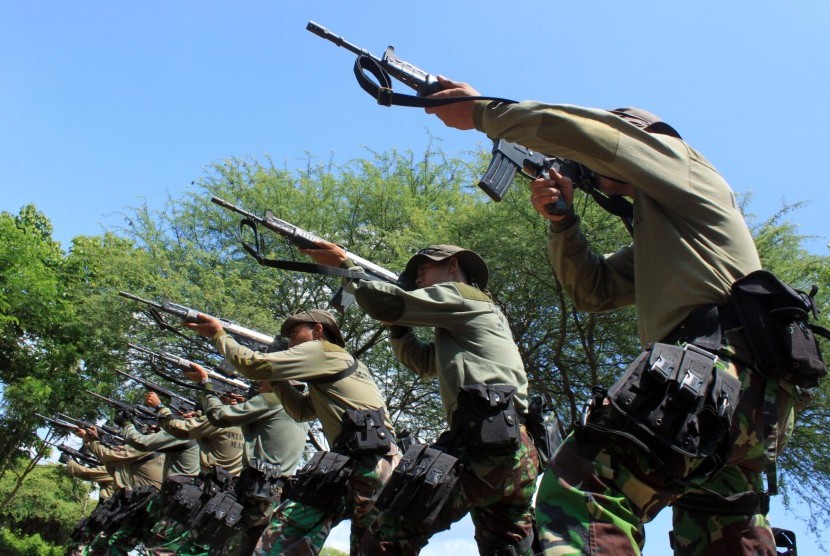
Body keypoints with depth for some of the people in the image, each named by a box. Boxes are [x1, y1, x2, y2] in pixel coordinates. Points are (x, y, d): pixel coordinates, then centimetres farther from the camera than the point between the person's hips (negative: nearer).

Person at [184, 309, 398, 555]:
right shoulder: (345, 362, 30)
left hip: (363, 462, -9)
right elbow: (302, 410, 31)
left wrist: (218, 334, 13)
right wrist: (277, 378, 26)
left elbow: (256, 365, -1)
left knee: (286, 532, -8)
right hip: (386, 461, 9)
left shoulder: (320, 350, 4)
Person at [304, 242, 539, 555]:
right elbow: (421, 361, 35)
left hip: (484, 437, -10)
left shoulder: (460, 294, 6)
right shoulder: (464, 323, 33)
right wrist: (398, 323, 20)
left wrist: (344, 264, 10)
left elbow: (385, 304, -4)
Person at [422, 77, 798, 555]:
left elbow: (576, 129, 0)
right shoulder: (654, 243, 36)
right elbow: (594, 290, 28)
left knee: (583, 491, -25)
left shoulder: (676, 156, 13)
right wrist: (562, 220, 15)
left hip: (716, 358, -11)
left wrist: (479, 110, 9)